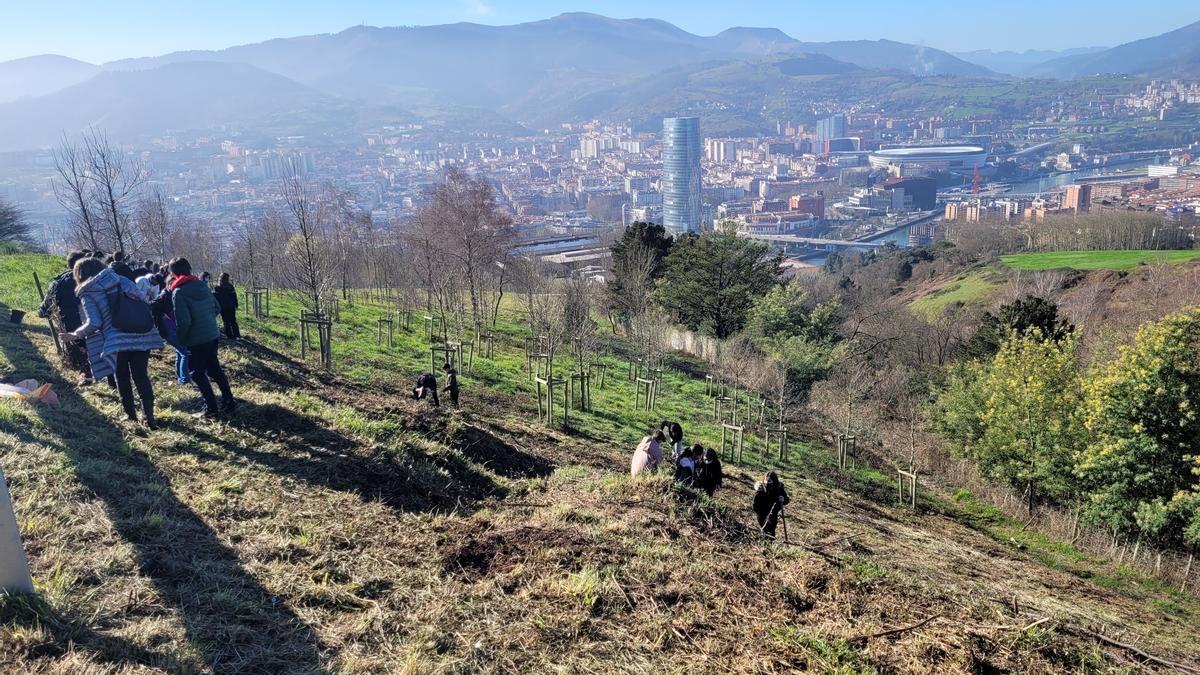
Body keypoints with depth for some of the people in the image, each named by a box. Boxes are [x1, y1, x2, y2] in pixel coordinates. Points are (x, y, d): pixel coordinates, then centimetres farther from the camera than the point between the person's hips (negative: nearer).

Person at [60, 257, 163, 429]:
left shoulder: (87, 293, 0)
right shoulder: (121, 279, 12)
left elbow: (94, 323, -9)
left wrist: (76, 334, 6)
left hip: (117, 341, -3)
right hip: (141, 336, 4)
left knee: (123, 379, 16)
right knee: (141, 377, 9)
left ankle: (131, 414, 24)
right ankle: (149, 417, 3)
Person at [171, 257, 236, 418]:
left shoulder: (178, 292, -15)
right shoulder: (202, 285, 5)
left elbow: (183, 321, -22)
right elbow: (217, 308, 11)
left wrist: (180, 338, -6)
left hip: (195, 340, -6)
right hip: (213, 335, 6)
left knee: (197, 374, 7)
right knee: (215, 369, 18)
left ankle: (211, 409, 8)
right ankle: (229, 402, 19)